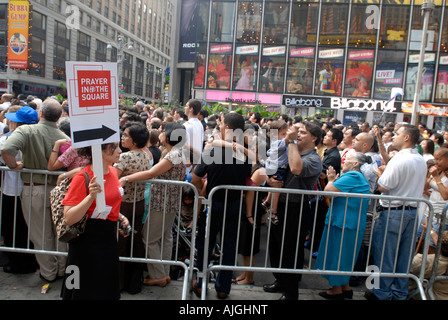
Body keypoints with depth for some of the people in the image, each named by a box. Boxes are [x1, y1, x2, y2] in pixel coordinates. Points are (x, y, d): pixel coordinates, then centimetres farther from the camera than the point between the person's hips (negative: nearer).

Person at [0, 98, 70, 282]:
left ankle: (48, 272, 28)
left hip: (34, 190, -2)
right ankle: (62, 269, 33)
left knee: (41, 234, 13)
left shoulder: (26, 131, -14)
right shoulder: (64, 138, -8)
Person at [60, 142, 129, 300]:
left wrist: (120, 217, 4)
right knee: (85, 292, 10)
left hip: (109, 238, 7)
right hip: (87, 242, -7)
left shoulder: (112, 171, 3)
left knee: (108, 291, 19)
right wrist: (91, 196, -35)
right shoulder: (83, 177, -20)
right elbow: (69, 219, -24)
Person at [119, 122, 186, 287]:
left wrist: (126, 178, -26)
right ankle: (164, 274, 28)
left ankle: (158, 276, 12)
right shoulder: (175, 153, 12)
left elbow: (151, 173, -28)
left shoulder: (175, 155, -22)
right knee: (165, 237, 16)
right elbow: (156, 173, 10)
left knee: (150, 238, 1)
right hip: (169, 202, 10)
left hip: (163, 204, -10)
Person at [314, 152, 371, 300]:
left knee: (337, 255, 2)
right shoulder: (359, 177, 18)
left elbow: (328, 191, -21)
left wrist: (331, 180, -3)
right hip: (352, 224, 10)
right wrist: (334, 179, 9)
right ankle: (345, 288, 29)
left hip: (342, 223, -10)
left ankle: (337, 290, 14)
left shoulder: (352, 176, -17)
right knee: (343, 255, 19)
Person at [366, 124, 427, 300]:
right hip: (412, 211, 8)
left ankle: (382, 293, 15)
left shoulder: (399, 159, -18)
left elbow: (383, 187, -18)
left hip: (393, 212, -8)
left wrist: (380, 173, 0)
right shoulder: (422, 161, 8)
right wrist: (386, 172, 14)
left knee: (384, 254, 5)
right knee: (404, 255, 15)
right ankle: (400, 293, 27)